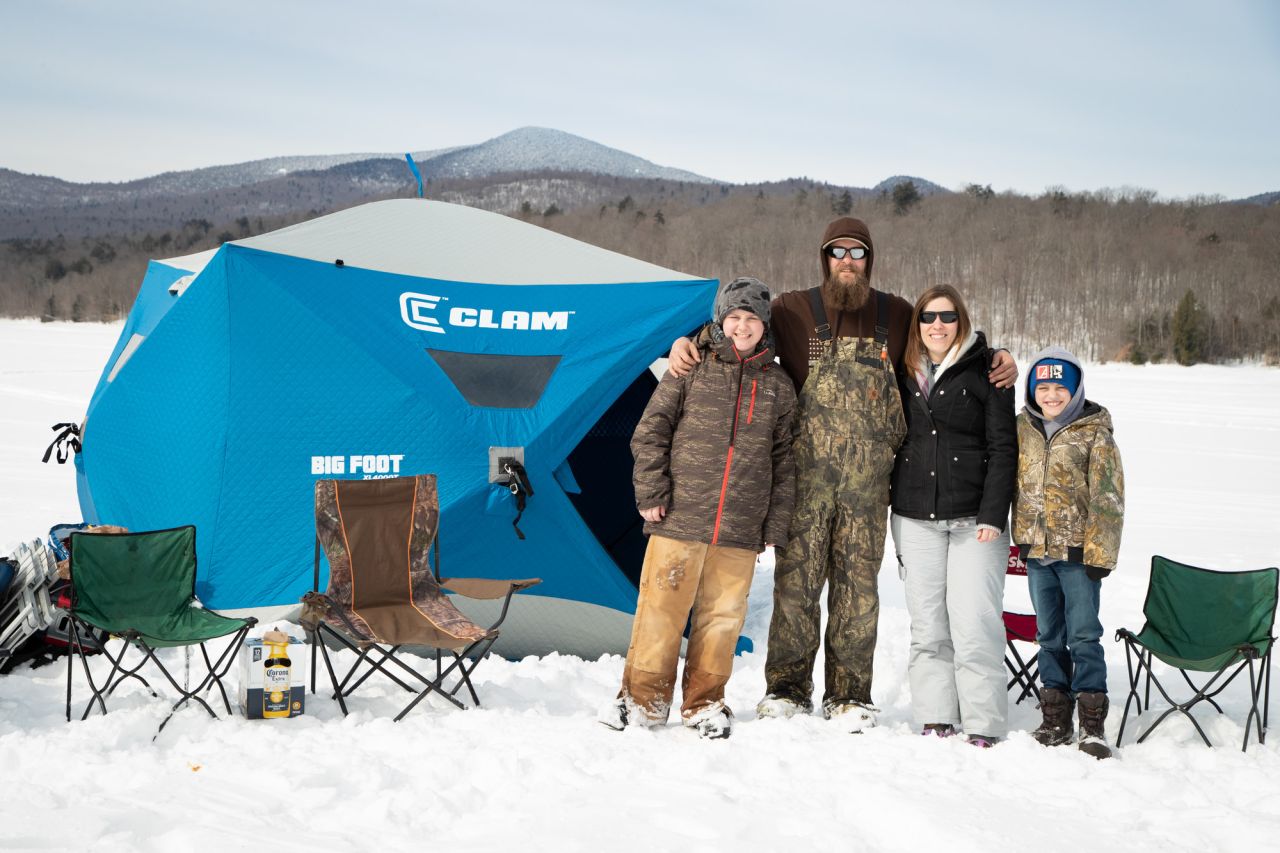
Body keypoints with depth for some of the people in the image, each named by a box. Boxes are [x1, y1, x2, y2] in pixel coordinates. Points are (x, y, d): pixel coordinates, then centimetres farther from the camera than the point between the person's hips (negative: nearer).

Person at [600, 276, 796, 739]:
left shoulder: (778, 386, 10)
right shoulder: (691, 369, 4)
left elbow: (783, 460, 13)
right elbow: (650, 432, 4)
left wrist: (774, 526, 9)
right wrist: (652, 493, -4)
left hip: (740, 529, 2)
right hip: (680, 517, -2)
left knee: (722, 615, 6)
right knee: (662, 606, 1)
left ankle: (704, 703, 21)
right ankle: (644, 698, 15)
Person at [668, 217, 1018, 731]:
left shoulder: (898, 317, 13)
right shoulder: (794, 311, 7)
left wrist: (998, 365, 9)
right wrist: (690, 343, -5)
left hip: (868, 478, 2)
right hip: (806, 472, -1)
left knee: (858, 584, 4)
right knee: (797, 577, -1)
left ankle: (850, 695, 15)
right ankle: (787, 687, 13)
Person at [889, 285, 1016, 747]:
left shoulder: (985, 370, 0)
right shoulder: (905, 372, 12)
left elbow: (1003, 447, -4)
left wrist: (993, 514, -12)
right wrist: (894, 505, 13)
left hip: (973, 517, -4)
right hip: (915, 516, 4)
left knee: (974, 619, -9)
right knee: (927, 622, 4)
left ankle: (983, 725, -3)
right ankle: (935, 719, 12)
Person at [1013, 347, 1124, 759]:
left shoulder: (1095, 434, -6)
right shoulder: (1023, 429, 7)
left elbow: (1108, 499, -7)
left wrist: (1100, 552, -11)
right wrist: (1021, 539, 10)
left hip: (1078, 551, -5)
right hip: (1036, 550, 5)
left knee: (1083, 635, -2)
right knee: (1049, 635, 12)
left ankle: (1092, 723, 5)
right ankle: (1055, 719, 20)